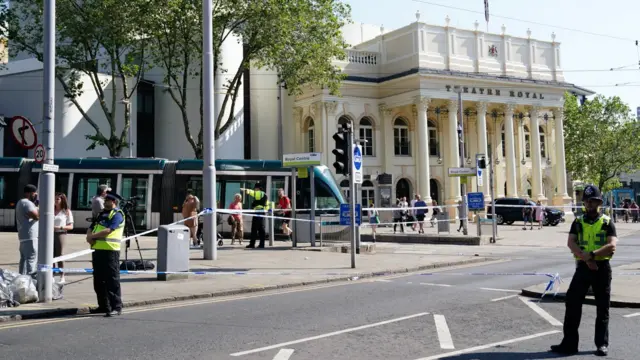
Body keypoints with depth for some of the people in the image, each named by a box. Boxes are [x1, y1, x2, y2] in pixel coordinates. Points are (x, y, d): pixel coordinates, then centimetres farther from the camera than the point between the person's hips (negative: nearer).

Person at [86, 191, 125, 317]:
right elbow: (91, 228, 18)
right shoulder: (102, 214, 21)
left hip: (110, 251, -9)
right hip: (97, 250, 9)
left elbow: (108, 230, -19)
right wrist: (90, 237, -4)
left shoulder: (117, 214, -7)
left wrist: (93, 235, -10)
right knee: (98, 280, 13)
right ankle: (103, 306, 22)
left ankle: (116, 307, -4)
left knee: (112, 280, -7)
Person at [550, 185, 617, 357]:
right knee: (572, 304, -3)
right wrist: (586, 258, -20)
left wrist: (592, 254, -24)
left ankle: (602, 344, 17)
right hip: (583, 267, 2)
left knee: (602, 308, 6)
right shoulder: (578, 222, 7)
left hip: (602, 268, -2)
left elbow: (612, 246, -13)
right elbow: (571, 243, -6)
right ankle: (569, 343, 3)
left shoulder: (607, 222, 0)